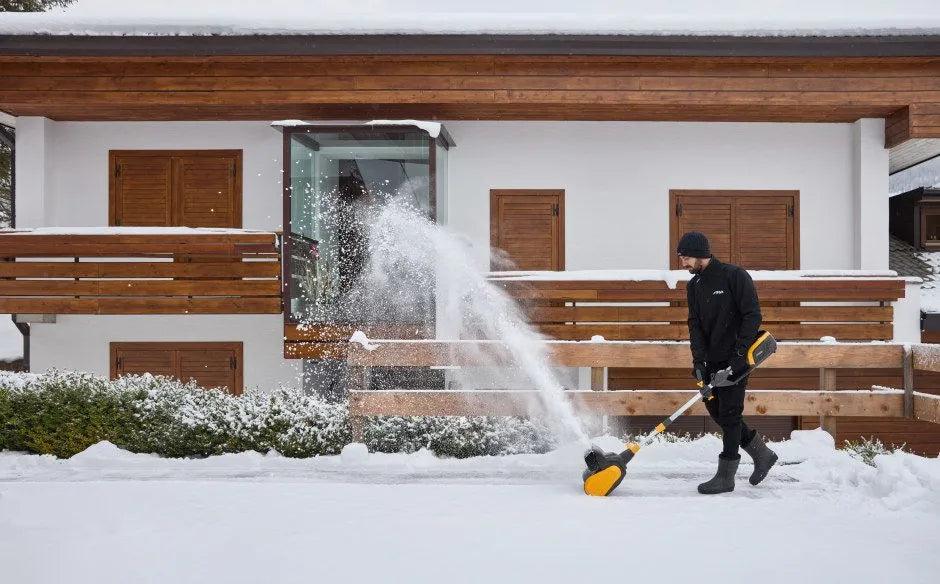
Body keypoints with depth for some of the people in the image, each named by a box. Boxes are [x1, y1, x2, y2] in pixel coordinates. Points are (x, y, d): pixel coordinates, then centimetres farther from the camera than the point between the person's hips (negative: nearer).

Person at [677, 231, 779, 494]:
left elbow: (753, 316, -15)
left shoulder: (735, 276, -12)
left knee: (729, 414, -5)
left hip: (736, 358, -8)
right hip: (711, 359, 8)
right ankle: (762, 455, 27)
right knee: (716, 410, 10)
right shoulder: (693, 285, 9)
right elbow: (695, 324, 3)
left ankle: (725, 477, 5)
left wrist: (739, 354, -21)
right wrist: (699, 359, -10)